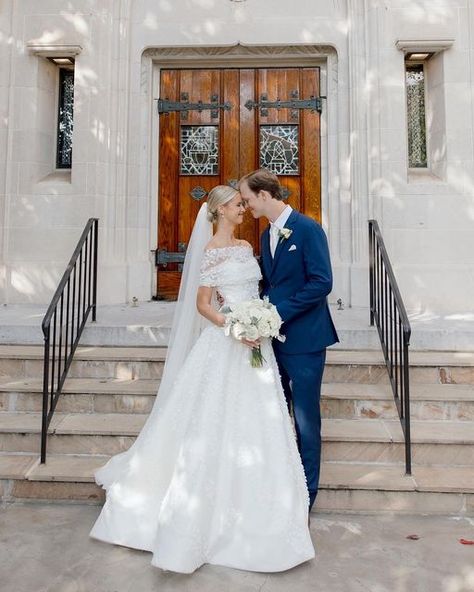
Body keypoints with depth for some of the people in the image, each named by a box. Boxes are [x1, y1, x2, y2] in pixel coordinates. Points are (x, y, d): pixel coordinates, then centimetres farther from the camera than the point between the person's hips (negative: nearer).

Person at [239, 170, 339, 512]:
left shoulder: (308, 229, -11)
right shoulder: (267, 235, 14)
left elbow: (322, 282, -18)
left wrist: (278, 313, -20)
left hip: (304, 339, -8)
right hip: (275, 338, 8)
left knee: (305, 419, 4)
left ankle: (305, 496, 22)